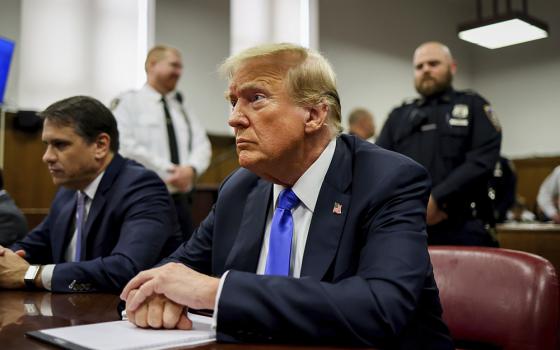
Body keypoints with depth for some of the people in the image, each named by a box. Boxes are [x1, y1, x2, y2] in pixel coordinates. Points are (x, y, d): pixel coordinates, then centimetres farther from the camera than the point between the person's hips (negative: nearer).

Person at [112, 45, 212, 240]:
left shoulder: (181, 109, 16)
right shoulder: (129, 103, -1)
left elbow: (202, 145, 8)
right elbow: (126, 147, -14)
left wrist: (191, 169, -14)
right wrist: (169, 172, -16)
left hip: (180, 200, 6)